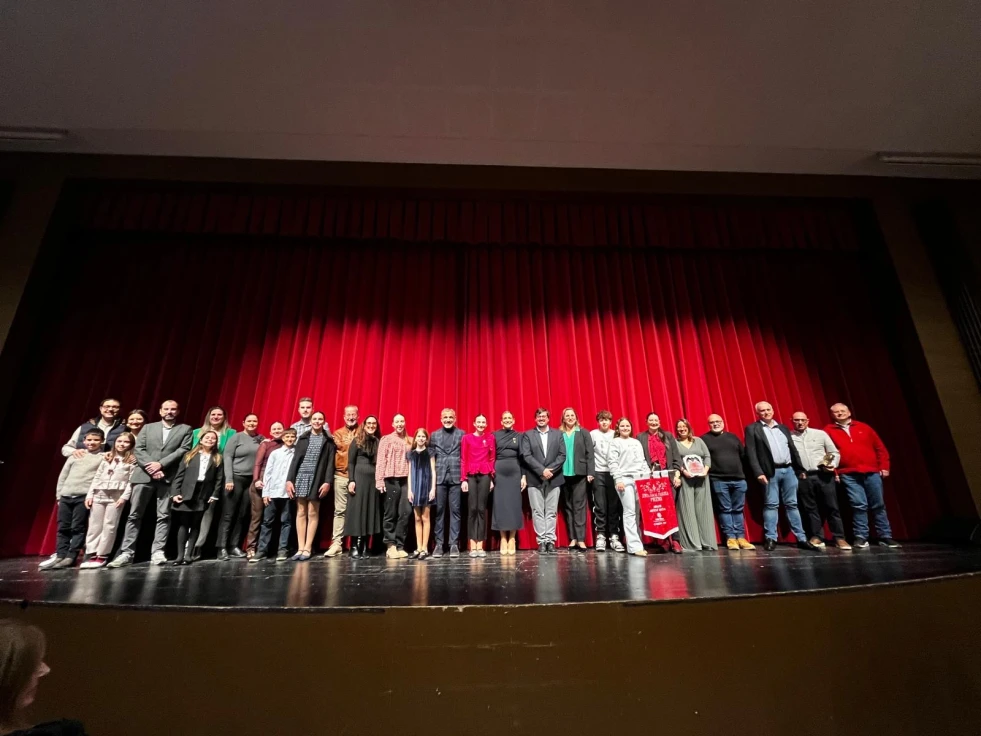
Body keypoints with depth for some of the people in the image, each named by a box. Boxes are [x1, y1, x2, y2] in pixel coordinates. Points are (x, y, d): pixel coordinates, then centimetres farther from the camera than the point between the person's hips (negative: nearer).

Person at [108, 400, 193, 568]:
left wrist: (161, 464, -12)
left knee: (164, 516, -1)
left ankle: (158, 552, 3)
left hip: (168, 477, -2)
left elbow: (183, 450, -2)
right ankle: (126, 553, 10)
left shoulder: (185, 429, 10)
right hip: (144, 475, 2)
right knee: (134, 515, 4)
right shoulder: (148, 428, 16)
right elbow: (138, 449, 5)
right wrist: (151, 468, -10)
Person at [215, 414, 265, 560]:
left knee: (242, 515, 6)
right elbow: (227, 457, -6)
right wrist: (229, 479, -13)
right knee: (228, 515, -2)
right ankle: (222, 548, 2)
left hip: (252, 481, 4)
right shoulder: (236, 437, -1)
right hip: (236, 479, -4)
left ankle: (234, 546, 13)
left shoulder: (261, 439, 9)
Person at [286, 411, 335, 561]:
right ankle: (300, 548, 7)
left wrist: (327, 481, -11)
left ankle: (307, 548, 4)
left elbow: (330, 463, 0)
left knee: (312, 513, 0)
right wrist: (289, 479, -2)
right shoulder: (303, 438, 13)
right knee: (301, 512, 3)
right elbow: (295, 459, 8)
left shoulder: (328, 441, 6)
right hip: (300, 478, 3)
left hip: (317, 480, -2)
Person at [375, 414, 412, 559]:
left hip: (406, 480, 3)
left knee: (406, 512, -1)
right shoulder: (386, 439, 6)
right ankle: (390, 545, 10)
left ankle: (399, 545, 9)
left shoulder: (409, 441, 15)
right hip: (391, 479, -3)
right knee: (391, 513, 1)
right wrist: (379, 480, -9)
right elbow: (381, 460, -1)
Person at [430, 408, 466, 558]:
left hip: (456, 477, -1)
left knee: (455, 511, 2)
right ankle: (438, 544, 12)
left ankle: (454, 544, 8)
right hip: (439, 477, 1)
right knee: (439, 511, 4)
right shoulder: (434, 435, 10)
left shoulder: (462, 434, 6)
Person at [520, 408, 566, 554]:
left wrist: (550, 470, -11)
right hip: (535, 479, -1)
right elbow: (526, 456, -5)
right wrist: (542, 470, -14)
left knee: (551, 511, 4)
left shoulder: (558, 434, 10)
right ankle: (542, 541, 8)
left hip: (553, 478, 1)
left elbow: (562, 455, 2)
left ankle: (550, 540, 10)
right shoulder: (527, 435, 5)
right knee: (538, 511, 1)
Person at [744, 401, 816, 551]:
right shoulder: (752, 429, 0)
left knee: (792, 504, 8)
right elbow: (751, 453, -7)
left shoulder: (783, 428, 16)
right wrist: (759, 472, -15)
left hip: (789, 470, 4)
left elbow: (793, 449, 17)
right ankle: (771, 539, 3)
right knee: (771, 505, -1)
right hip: (771, 471, -4)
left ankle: (801, 538, 13)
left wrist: (800, 469, 11)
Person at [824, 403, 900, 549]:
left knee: (878, 505, 7)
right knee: (859, 505, -5)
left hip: (872, 472, 3)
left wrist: (884, 467, 6)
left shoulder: (864, 427, 12)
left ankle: (885, 536, 18)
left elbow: (880, 448, 13)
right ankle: (860, 537, 2)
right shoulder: (829, 431, 4)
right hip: (848, 475, -3)